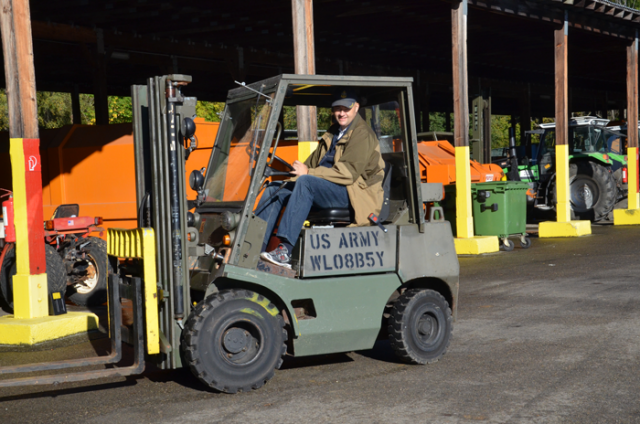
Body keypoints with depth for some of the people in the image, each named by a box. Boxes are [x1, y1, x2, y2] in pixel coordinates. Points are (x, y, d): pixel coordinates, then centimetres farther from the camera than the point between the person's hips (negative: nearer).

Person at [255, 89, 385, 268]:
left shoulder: (362, 135, -8)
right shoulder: (333, 133, 21)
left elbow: (348, 173, -20)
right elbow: (314, 161, 22)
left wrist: (308, 172, -21)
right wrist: (301, 169, -2)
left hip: (351, 193, -9)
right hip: (325, 189, 9)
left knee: (306, 182, -34)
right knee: (274, 188, -2)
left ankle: (285, 251, -41)